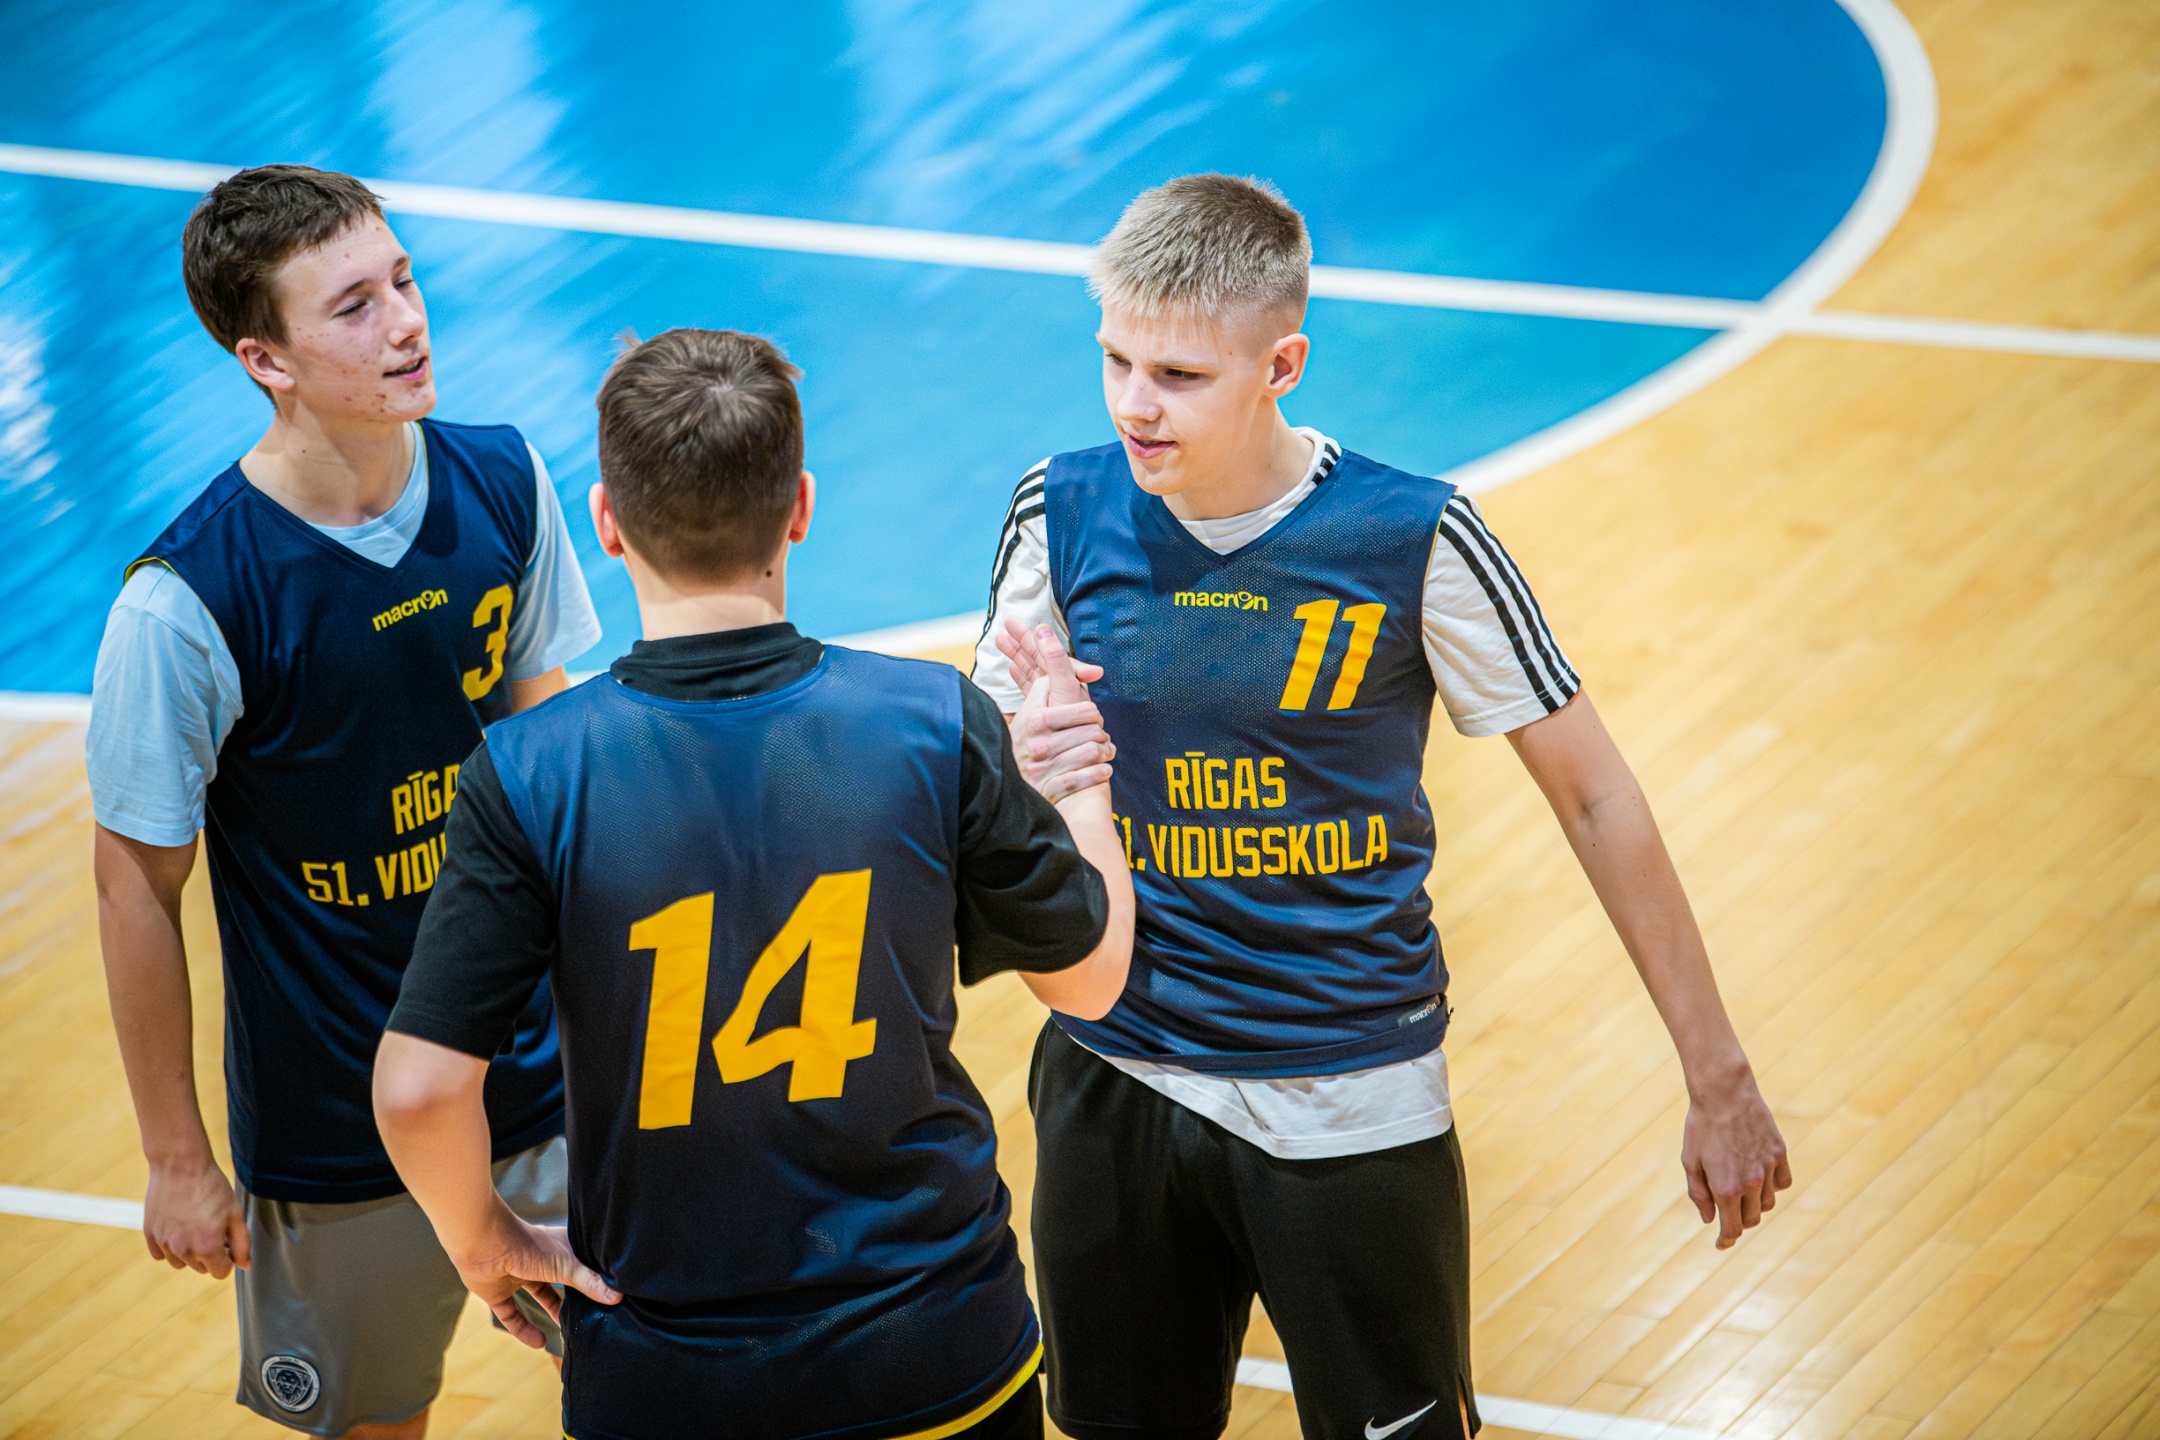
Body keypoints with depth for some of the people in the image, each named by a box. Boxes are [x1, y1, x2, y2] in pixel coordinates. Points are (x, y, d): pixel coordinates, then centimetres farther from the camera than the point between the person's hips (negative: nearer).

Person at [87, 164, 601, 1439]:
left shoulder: (505, 485, -7)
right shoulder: (187, 603, -23)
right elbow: (139, 892, -13)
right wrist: (179, 1162, -7)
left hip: (553, 1079, 4)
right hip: (340, 1132, -4)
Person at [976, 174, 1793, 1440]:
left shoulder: (1414, 542, -13)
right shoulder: (1067, 516, -5)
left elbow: (1595, 800, -4)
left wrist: (1720, 1080, -2)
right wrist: (1020, 774, -23)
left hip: (1353, 1108, -3)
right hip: (1117, 1085, 3)